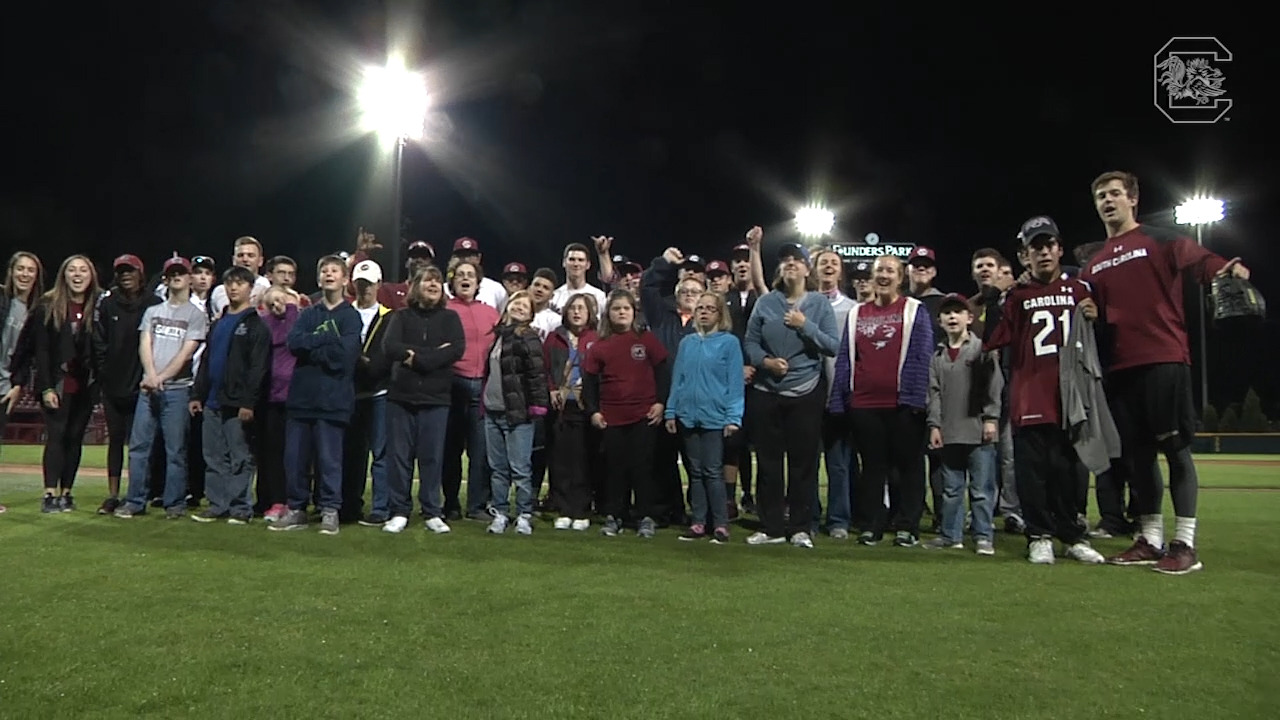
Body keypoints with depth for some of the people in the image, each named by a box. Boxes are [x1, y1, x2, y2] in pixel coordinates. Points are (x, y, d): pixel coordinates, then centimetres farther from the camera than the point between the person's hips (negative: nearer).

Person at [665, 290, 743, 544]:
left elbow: (735, 382, -6)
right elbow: (677, 378, 12)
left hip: (715, 416, -4)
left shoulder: (729, 342, -3)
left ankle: (720, 524, 6)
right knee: (695, 471, 10)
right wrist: (671, 411, 6)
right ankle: (698, 523, 16)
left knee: (713, 472, -2)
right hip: (688, 416, 4)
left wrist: (733, 417, -12)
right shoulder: (687, 343, 11)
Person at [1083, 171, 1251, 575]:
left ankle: (1185, 545, 1)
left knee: (1174, 448, -4)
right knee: (1136, 453, 8)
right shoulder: (1096, 264, 18)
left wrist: (1229, 270, -33)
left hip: (1164, 360, -6)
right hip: (1120, 367, 6)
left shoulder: (1159, 241, 3)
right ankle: (1150, 540, 17)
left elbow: (1201, 261, -12)